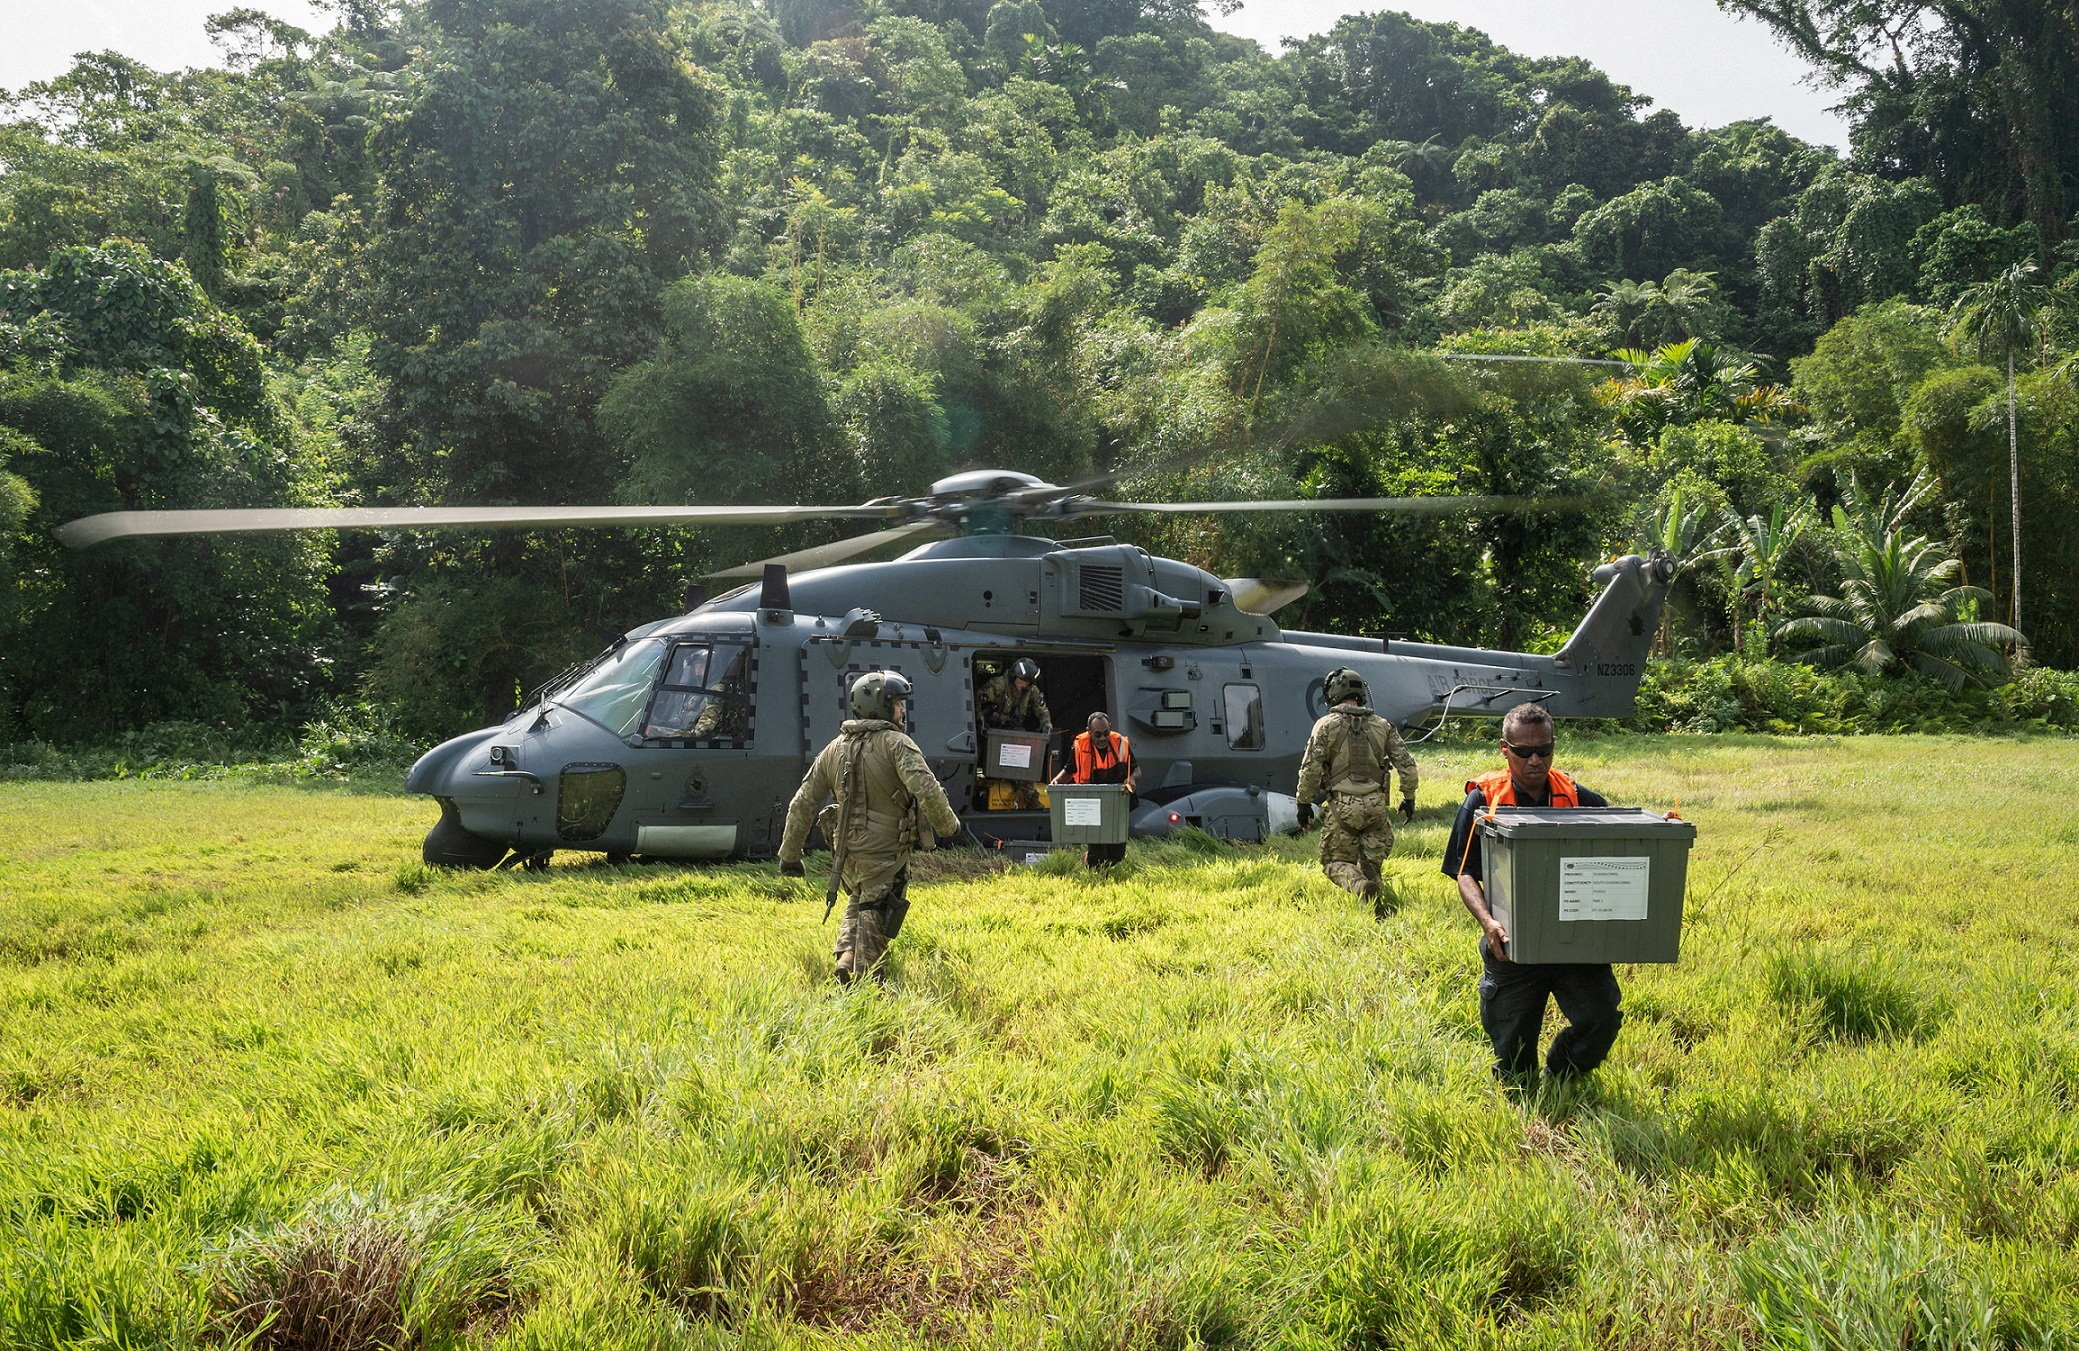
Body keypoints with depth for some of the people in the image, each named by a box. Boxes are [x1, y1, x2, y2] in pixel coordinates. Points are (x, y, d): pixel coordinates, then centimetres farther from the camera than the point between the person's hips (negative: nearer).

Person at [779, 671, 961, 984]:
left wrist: (789, 854, 14)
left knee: (857, 903, 29)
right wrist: (947, 824, -6)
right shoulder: (896, 743, -11)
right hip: (885, 852, -6)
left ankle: (846, 957, 15)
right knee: (875, 919, 6)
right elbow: (926, 791, -24)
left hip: (845, 850, 6)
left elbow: (802, 804, 9)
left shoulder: (835, 748, 7)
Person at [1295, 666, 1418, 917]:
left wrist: (1304, 803, 2)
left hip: (1342, 806, -3)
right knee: (1371, 861, 15)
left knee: (1335, 860, 8)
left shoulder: (1326, 725, -3)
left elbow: (1310, 768, -7)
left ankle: (1360, 885, -22)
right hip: (1375, 805, 3)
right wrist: (1409, 798, 16)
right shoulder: (1381, 725, 7)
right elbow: (1407, 765, 5)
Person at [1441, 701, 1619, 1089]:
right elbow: (1465, 874, -4)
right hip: (1512, 945, -1)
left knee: (1601, 1020, -14)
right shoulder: (1483, 799, -1)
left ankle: (1558, 1083, 16)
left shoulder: (1580, 799, 5)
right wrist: (1487, 921, -22)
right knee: (1513, 1047, 5)